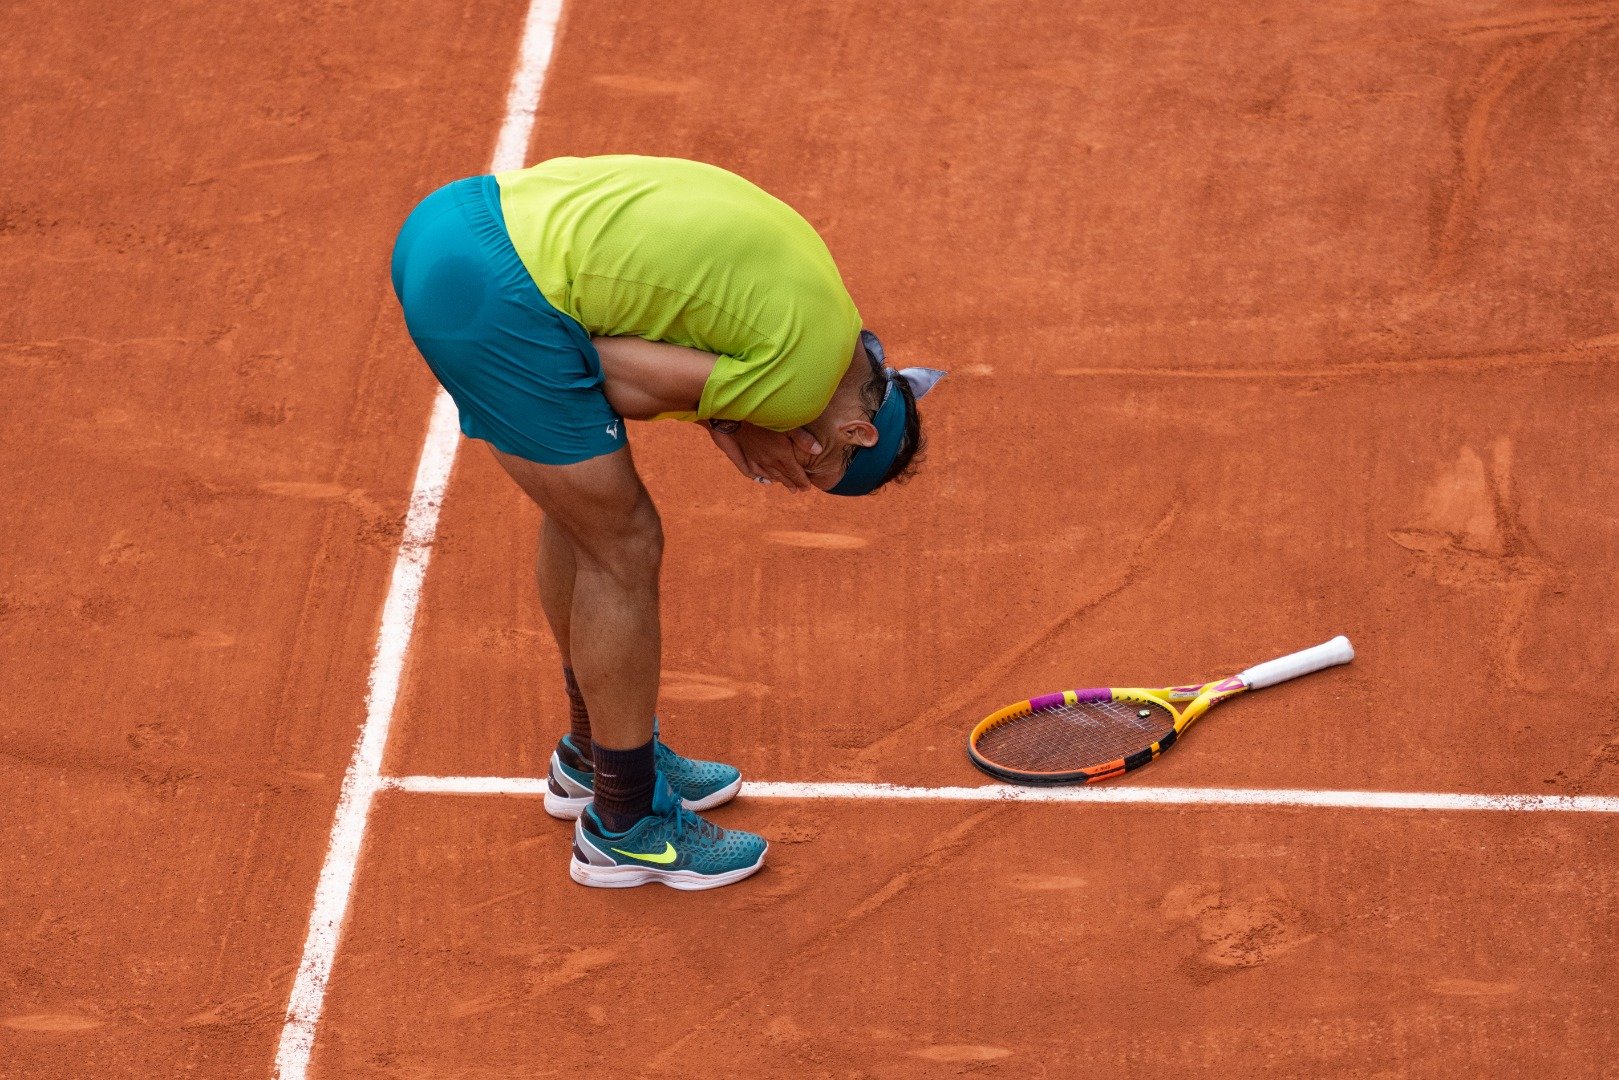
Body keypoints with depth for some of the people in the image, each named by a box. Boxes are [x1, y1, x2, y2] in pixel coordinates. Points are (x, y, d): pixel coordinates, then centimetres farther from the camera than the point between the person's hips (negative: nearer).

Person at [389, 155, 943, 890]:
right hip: (492, 297, -10)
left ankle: (594, 755, 42)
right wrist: (719, 409, 10)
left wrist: (719, 420, 6)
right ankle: (625, 821, 17)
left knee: (585, 512, 24)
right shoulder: (803, 377, -7)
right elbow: (611, 368, -9)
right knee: (624, 549, 3)